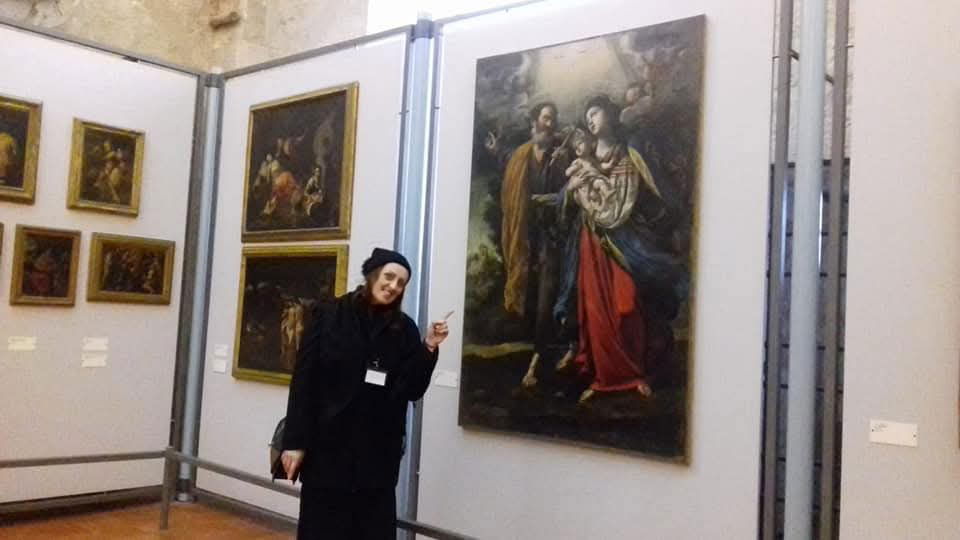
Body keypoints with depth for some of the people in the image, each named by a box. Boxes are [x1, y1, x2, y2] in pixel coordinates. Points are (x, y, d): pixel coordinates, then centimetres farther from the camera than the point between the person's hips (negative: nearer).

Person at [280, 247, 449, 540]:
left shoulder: (403, 328, 5)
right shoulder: (330, 315, -2)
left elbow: (413, 390, 2)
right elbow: (304, 380, -5)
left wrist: (429, 348, -11)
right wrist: (295, 441, -8)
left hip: (379, 452, 2)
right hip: (328, 445, -2)